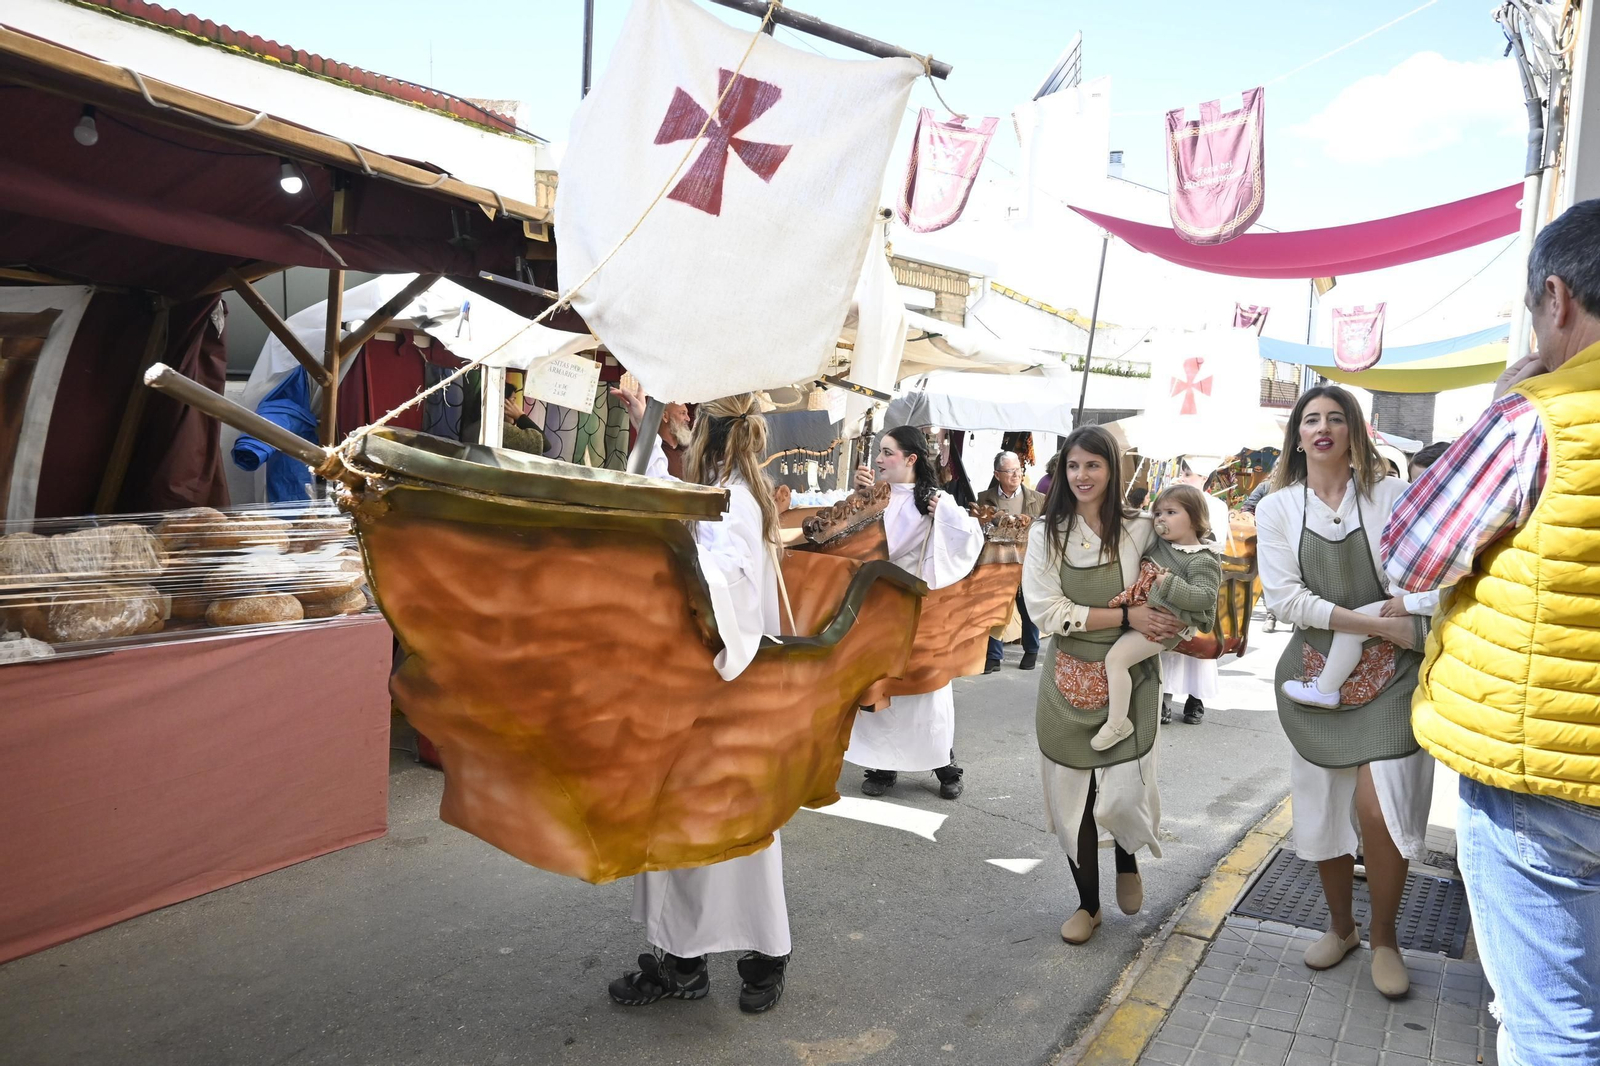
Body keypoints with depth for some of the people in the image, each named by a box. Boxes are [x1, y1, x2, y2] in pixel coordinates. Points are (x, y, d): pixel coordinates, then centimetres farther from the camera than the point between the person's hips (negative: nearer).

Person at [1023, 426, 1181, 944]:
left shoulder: (1139, 530, -4)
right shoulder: (1047, 533, -2)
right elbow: (1045, 610, -11)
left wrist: (1163, 626, -15)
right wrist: (1126, 616, -17)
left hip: (1129, 678, -1)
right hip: (1069, 681, 1)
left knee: (1124, 792, -6)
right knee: (1074, 793, 8)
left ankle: (1127, 859, 32)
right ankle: (1087, 903, 30)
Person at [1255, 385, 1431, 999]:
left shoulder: (1392, 495, 0)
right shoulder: (1277, 509, 2)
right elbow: (1284, 597, -8)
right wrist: (1374, 622, -15)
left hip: (1388, 672, -2)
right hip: (1316, 673, 2)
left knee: (1377, 808, -11)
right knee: (1323, 808, 10)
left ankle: (1383, 936, 14)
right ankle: (1341, 927, 32)